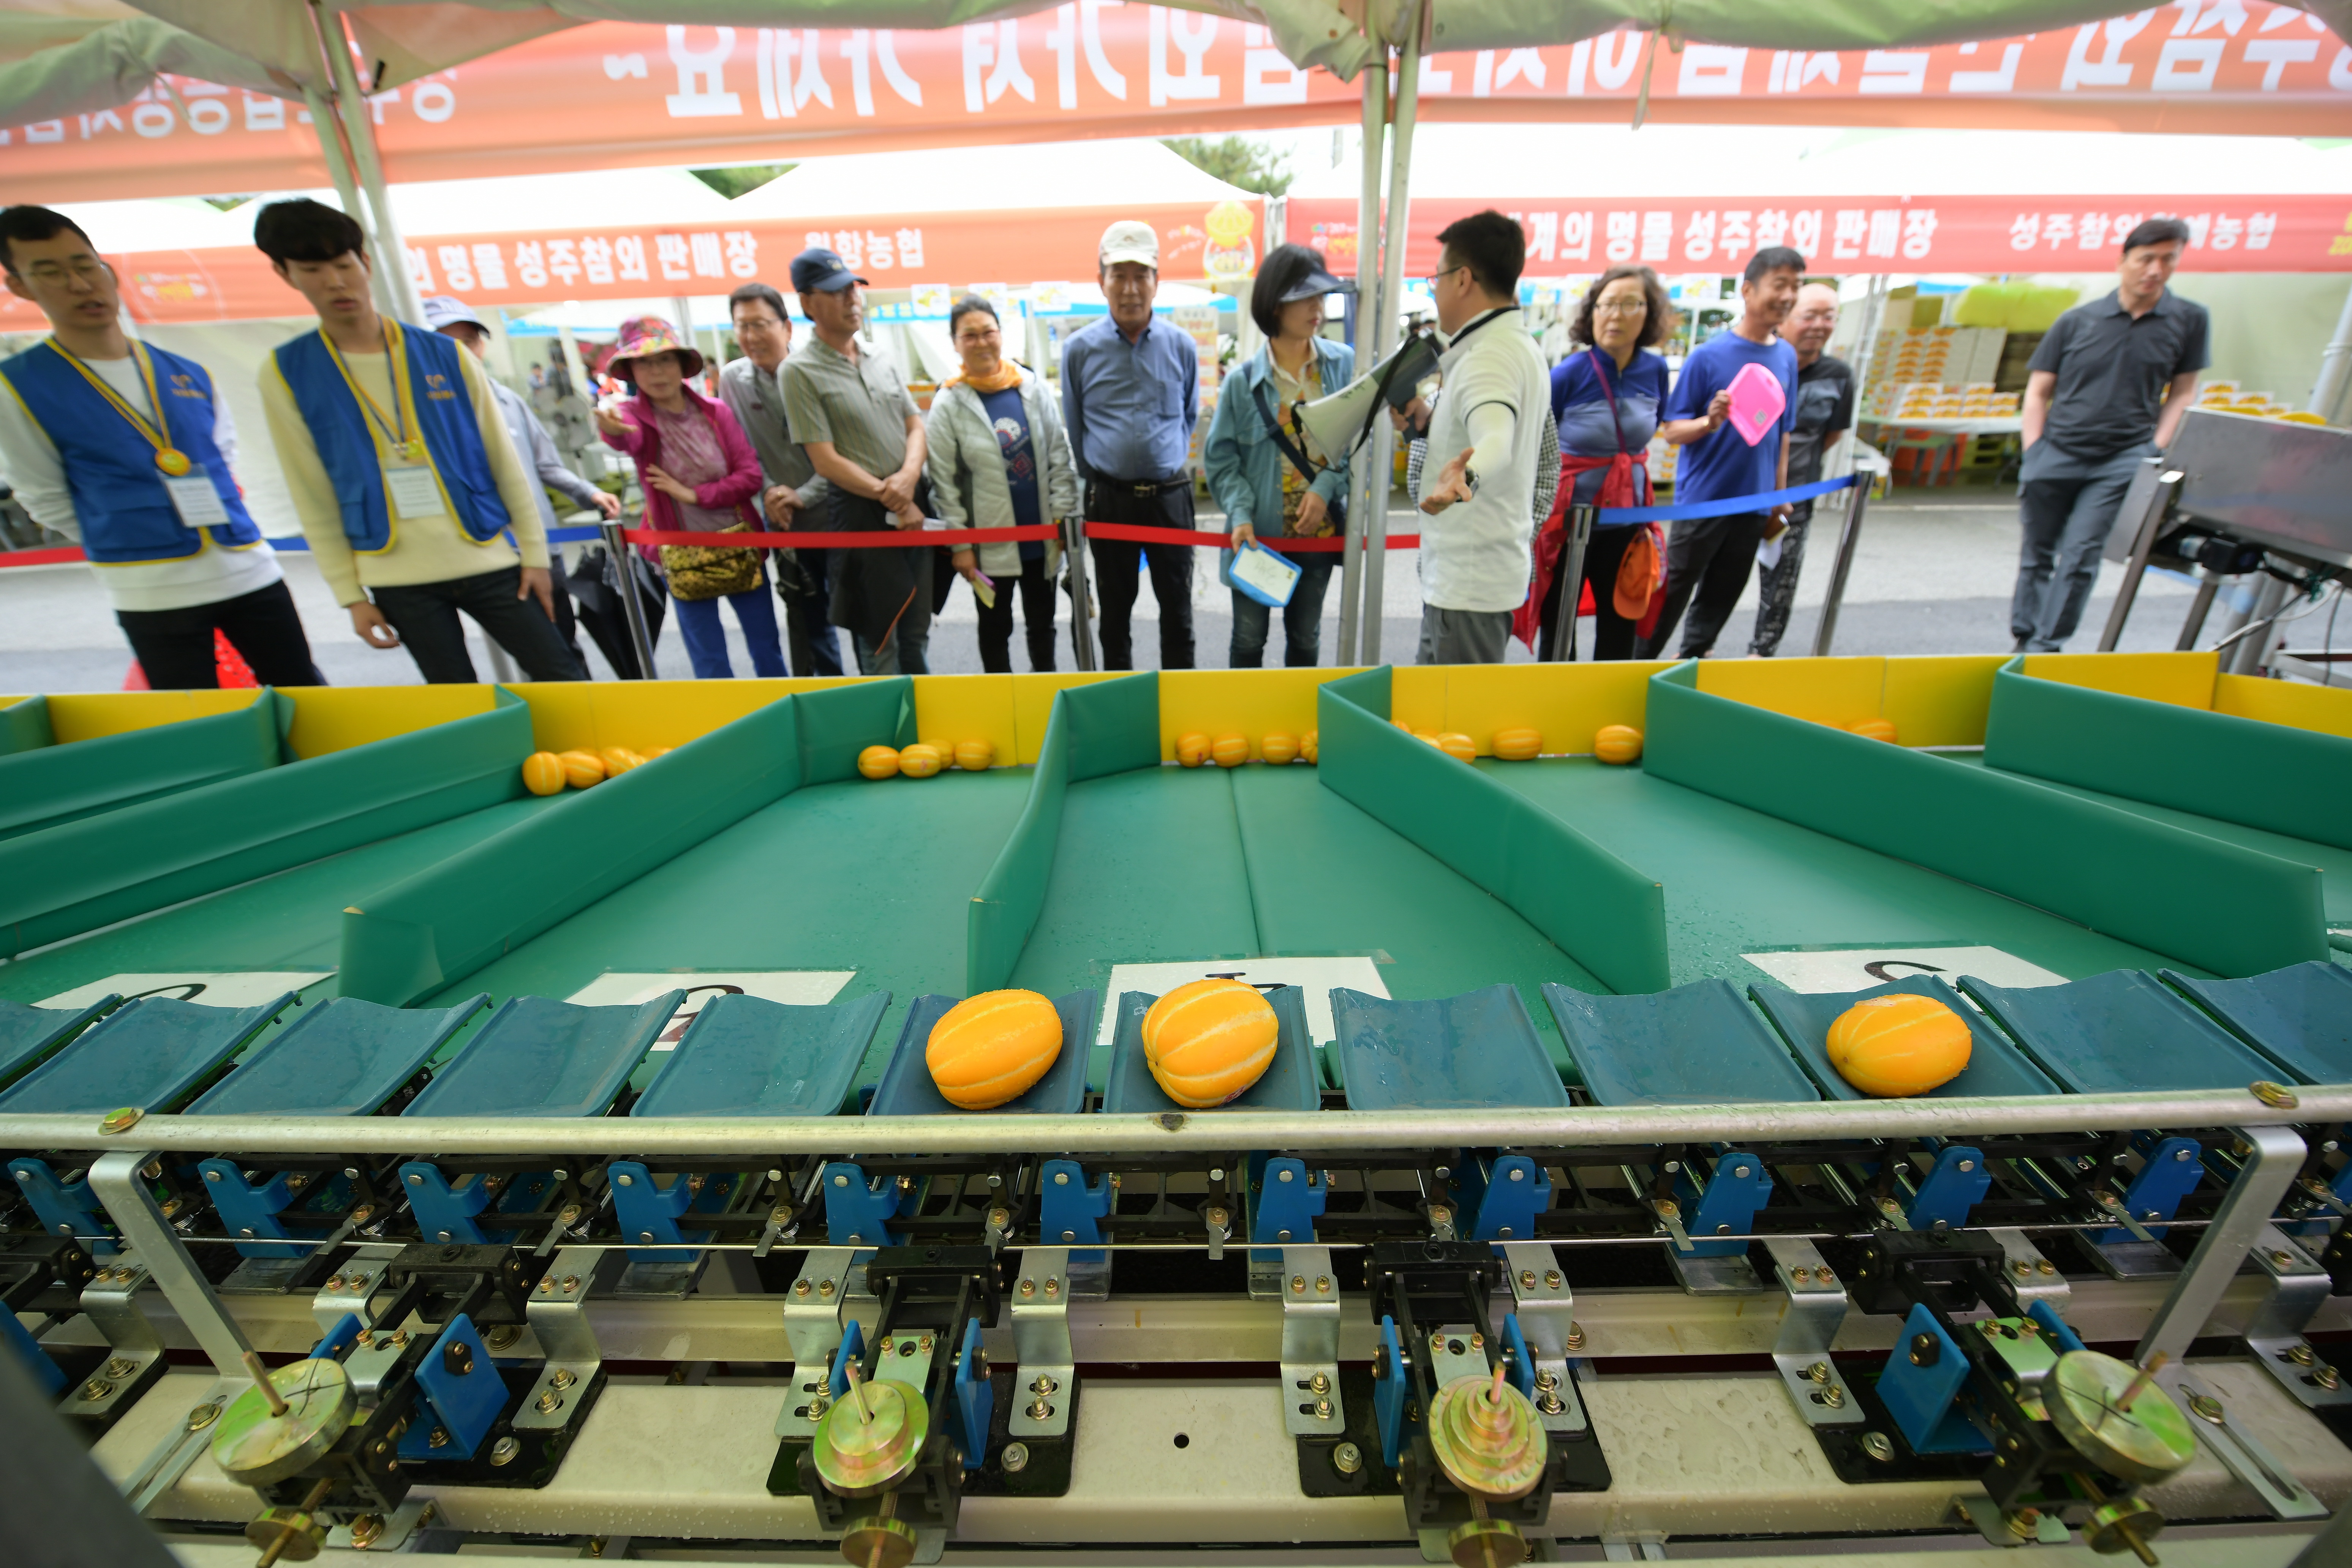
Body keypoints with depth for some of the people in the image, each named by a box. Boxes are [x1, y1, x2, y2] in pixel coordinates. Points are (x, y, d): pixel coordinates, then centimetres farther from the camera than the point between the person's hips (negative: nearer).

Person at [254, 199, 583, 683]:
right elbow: (313, 498, 4)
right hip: (398, 580, 1)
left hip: (489, 559, 0)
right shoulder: (285, 374, 4)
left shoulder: (446, 355, 3)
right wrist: (351, 595, 1)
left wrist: (534, 553, -1)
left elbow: (505, 465, 4)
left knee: (565, 683, -3)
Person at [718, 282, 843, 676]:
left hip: (836, 514, -3)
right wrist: (767, 493, -10)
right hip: (785, 524, 4)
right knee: (806, 620, 13)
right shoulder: (732, 379, 2)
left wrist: (804, 495, -18)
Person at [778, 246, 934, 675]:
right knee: (880, 642, 2)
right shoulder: (800, 371, -6)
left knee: (916, 635, 14)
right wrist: (890, 498, -14)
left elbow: (915, 426, 12)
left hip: (915, 506, 6)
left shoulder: (880, 361, 13)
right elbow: (825, 460, -11)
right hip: (861, 515, -5)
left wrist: (909, 476, -9)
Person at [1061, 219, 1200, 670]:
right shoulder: (1080, 349, -1)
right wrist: (1093, 480, 11)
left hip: (1170, 494, 1)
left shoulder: (1181, 346, 2)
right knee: (1115, 608, 10)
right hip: (1109, 497, 0)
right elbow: (1074, 428, 9)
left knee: (1177, 606, 7)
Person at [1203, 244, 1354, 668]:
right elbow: (1220, 459, -4)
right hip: (1259, 533, -2)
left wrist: (1326, 487, -15)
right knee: (1248, 639, 8)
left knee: (1306, 637, 14)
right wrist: (1240, 515, -18)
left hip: (1319, 529, 2)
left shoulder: (1344, 365, -1)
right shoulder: (1243, 381, -6)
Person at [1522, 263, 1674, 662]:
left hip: (1627, 521, 4)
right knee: (1557, 627, 5)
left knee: (1620, 626, 12)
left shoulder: (1655, 370, 0)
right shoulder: (1568, 375, -12)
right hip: (1569, 519, -4)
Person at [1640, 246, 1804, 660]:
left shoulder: (1787, 357, 8)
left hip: (1754, 503, 5)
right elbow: (1671, 430, -7)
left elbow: (1783, 432, 16)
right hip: (1703, 499, -5)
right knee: (1673, 593, -1)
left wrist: (1780, 494, 14)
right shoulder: (1709, 355, -7)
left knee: (1720, 598, 10)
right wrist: (1710, 422, -26)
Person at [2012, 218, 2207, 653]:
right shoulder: (2077, 321, 3)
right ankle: (2024, 640, 17)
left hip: (2121, 462, 0)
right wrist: (2033, 454, -4)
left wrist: (2156, 451, -1)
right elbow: (2038, 392, 6)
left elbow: (2182, 393, 10)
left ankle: (2047, 646, -4)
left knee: (2079, 556, -8)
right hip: (2056, 454, 0)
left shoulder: (2189, 320, 6)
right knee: (2037, 554, 6)